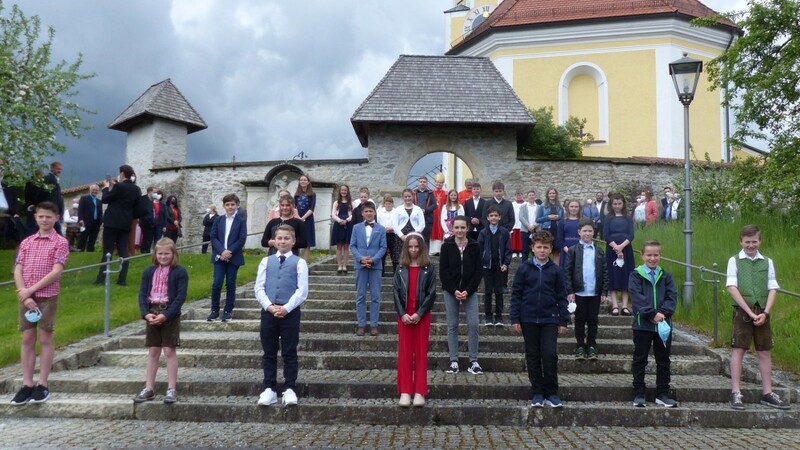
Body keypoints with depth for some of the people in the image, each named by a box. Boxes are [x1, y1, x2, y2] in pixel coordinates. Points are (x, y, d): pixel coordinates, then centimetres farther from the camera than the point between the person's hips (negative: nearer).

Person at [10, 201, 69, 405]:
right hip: (26, 297, 4)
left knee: (45, 339, 1)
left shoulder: (60, 242, -2)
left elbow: (56, 272, -11)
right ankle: (27, 385, 11)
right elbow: (17, 271, 5)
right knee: (27, 339, 6)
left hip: (47, 296, -4)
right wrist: (24, 295, -9)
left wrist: (30, 290, -14)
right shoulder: (26, 242, 11)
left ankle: (42, 386, 7)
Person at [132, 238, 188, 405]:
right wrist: (146, 313, -12)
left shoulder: (180, 272, -5)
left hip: (170, 315, -4)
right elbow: (142, 294, 3)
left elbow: (180, 297, -11)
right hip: (152, 314, 4)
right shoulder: (149, 272, 7)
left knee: (169, 351, -2)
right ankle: (149, 388, 15)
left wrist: (166, 315, -20)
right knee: (153, 352, 9)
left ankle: (171, 389, 4)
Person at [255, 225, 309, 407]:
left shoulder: (299, 262, 2)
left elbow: (302, 290, -6)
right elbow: (259, 288, 4)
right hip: (268, 311, 3)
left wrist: (286, 308, -15)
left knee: (289, 352, 3)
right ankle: (269, 389, 16)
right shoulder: (266, 261, 10)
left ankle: (289, 389, 10)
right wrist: (269, 306, -11)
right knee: (269, 352, 8)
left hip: (290, 312, -3)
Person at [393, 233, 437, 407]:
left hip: (422, 316, -2)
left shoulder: (429, 268, -1)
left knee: (421, 353, 2)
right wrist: (402, 314, -11)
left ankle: (419, 392, 6)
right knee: (405, 353, 3)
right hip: (404, 316, 2)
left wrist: (419, 313, -14)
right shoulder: (401, 268, 5)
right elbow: (396, 292, 0)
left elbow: (431, 293, -6)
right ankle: (405, 391, 7)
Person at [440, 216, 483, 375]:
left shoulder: (474, 246, 0)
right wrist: (454, 290, -12)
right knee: (452, 326, 3)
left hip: (470, 291, 0)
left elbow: (479, 271, -1)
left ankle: (473, 361, 4)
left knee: (473, 325, -5)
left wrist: (468, 291, -10)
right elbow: (443, 271, -3)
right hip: (450, 291, 0)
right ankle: (453, 361, 10)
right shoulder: (446, 246, -2)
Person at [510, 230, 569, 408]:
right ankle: (537, 393, 17)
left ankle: (551, 393, 8)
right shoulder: (524, 268, 0)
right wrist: (515, 319, -3)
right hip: (529, 320, 1)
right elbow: (516, 294, 2)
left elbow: (562, 297, 5)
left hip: (549, 320, 0)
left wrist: (563, 321, 3)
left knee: (550, 355, -6)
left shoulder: (556, 270, 2)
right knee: (533, 357, 7)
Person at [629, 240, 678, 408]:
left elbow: (672, 296, -1)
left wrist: (663, 313, -17)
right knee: (640, 360, 4)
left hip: (664, 324, 3)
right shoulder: (636, 275, -2)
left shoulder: (666, 276, 8)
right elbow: (637, 297, -12)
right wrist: (652, 314, -21)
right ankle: (639, 395, 12)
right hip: (642, 324, -3)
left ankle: (662, 395, 21)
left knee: (663, 361, 10)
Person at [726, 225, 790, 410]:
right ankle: (736, 393, 0)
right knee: (738, 350, -3)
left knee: (764, 352, 8)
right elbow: (732, 288, -7)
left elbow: (773, 289, 6)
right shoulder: (734, 261, 0)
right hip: (742, 312, -3)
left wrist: (765, 312, -8)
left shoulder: (767, 262, 9)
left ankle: (767, 393, 17)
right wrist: (750, 312, -13)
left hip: (762, 313, 3)